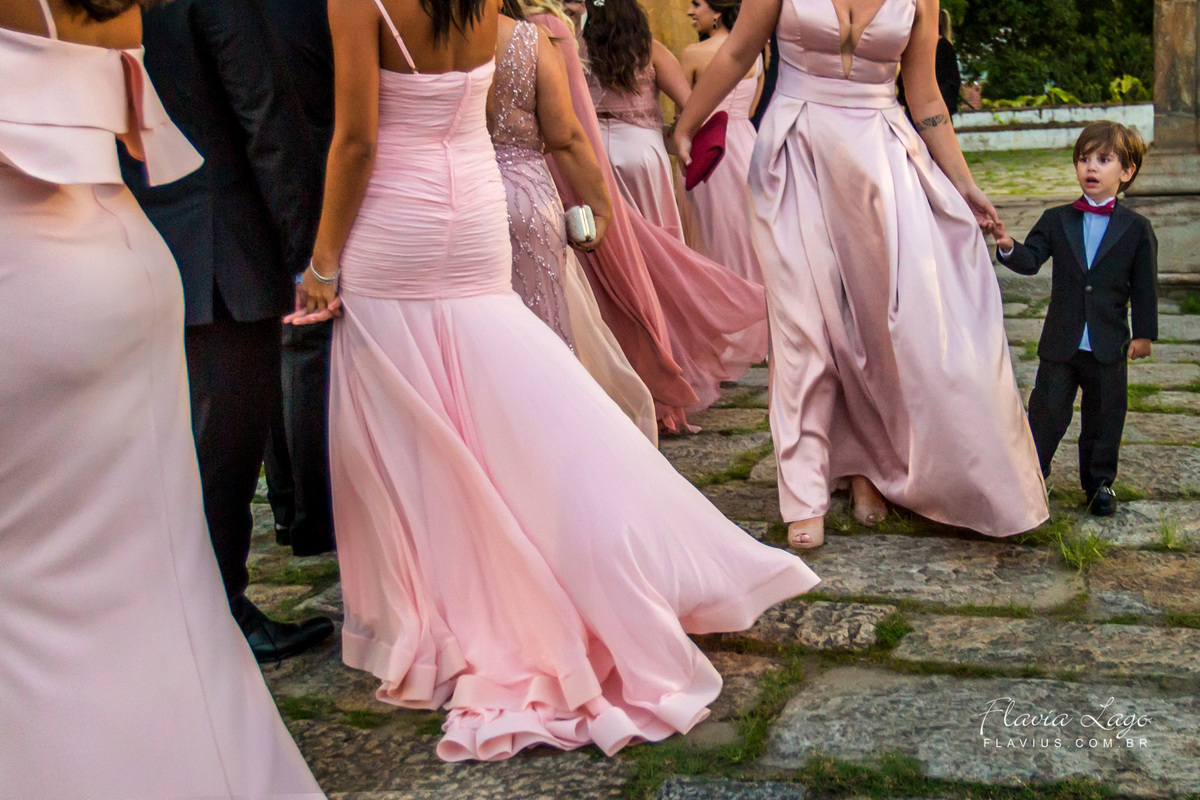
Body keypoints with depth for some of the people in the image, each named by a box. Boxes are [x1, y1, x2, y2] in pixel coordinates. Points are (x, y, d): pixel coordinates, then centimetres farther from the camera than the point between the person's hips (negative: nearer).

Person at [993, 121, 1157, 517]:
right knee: (1047, 411, 7)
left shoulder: (1137, 228, -1)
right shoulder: (1057, 220, 2)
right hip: (1061, 343, 1)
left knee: (1104, 417, 10)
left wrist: (1144, 333, 0)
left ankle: (1100, 481, 27)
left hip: (1109, 346, 0)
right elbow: (1031, 260, -10)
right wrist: (1009, 246, -31)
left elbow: (1145, 286, 1)